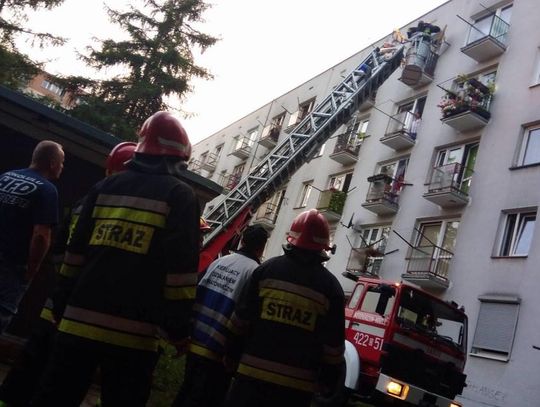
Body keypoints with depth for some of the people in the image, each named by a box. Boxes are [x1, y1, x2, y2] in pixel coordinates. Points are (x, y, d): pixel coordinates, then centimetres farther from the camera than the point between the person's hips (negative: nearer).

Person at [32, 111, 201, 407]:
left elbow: (75, 252, 14)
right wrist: (178, 330, -3)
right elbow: (181, 271, -9)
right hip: (132, 334, -4)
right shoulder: (180, 196, -2)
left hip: (79, 322, 4)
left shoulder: (105, 187, 11)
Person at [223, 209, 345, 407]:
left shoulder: (267, 269, 0)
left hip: (254, 372, 1)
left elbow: (241, 320, 3)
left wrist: (232, 355, 14)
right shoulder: (331, 287, -3)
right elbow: (333, 345, -2)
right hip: (299, 383, 0)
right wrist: (330, 382, 8)